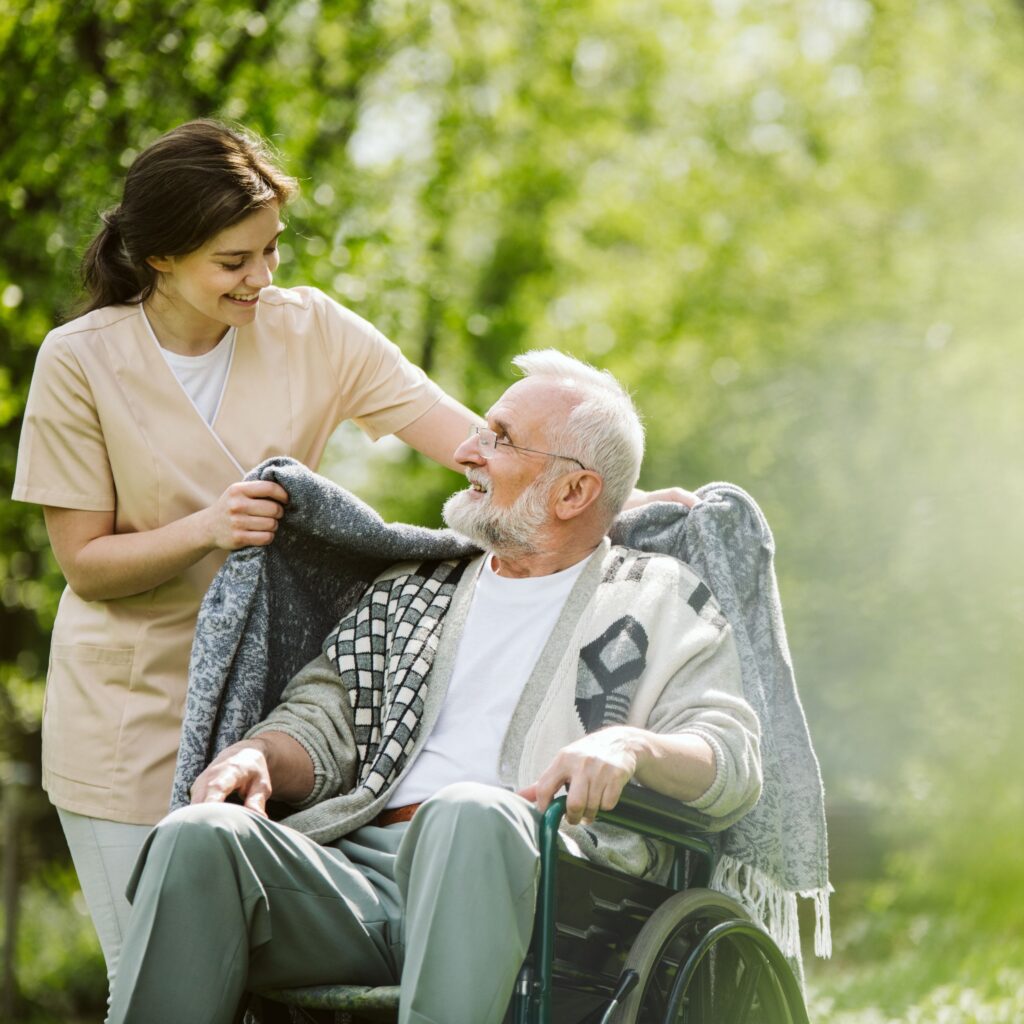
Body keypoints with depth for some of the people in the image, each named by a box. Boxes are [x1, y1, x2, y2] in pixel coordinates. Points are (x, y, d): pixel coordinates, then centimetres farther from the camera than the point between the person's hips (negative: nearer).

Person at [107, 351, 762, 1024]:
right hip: (361, 864, 4)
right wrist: (257, 755, 0)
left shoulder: (661, 602, 17)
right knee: (197, 838, -26)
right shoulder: (409, 595, 31)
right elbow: (323, 720, 24)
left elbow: (733, 759, 5)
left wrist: (630, 745, -17)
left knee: (468, 813, -40)